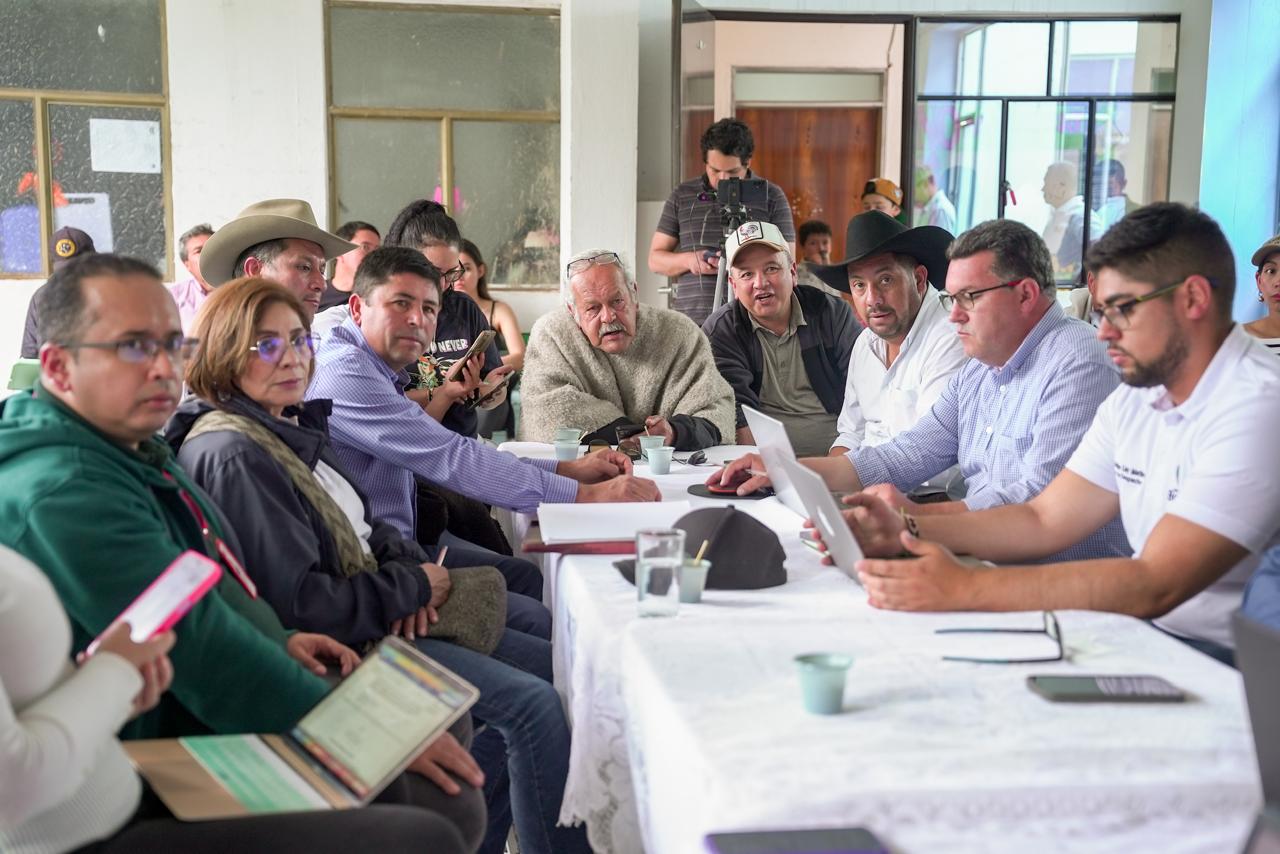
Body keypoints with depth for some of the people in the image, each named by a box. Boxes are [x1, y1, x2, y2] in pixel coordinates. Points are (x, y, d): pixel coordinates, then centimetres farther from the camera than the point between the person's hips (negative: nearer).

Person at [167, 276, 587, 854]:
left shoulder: (288, 426, 9)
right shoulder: (231, 455, -21)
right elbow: (298, 604, -26)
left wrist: (409, 565, -3)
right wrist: (413, 587, -15)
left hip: (384, 607, 10)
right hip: (341, 644, -10)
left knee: (548, 658, 10)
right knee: (534, 705, -15)